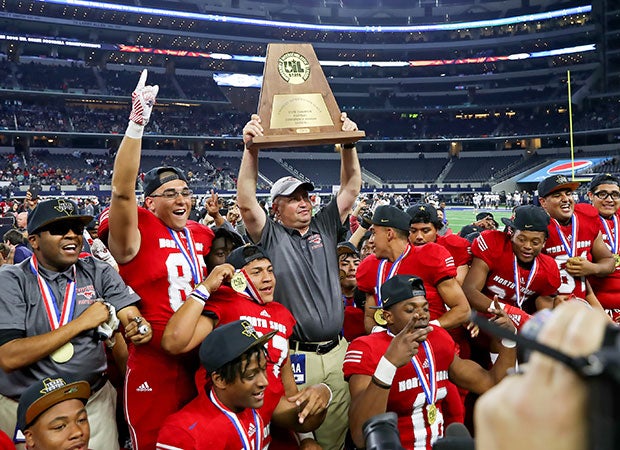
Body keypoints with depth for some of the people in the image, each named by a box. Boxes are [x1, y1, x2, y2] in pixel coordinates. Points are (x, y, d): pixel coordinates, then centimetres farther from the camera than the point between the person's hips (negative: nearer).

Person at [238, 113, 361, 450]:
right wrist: (251, 149, -23)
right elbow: (246, 202, -15)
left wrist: (348, 144, -8)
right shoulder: (270, 236, 0)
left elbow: (351, 188, 6)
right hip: (294, 355, -4)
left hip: (336, 351, 4)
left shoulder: (325, 226, 11)